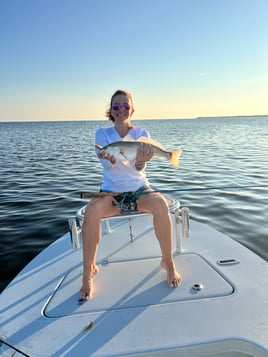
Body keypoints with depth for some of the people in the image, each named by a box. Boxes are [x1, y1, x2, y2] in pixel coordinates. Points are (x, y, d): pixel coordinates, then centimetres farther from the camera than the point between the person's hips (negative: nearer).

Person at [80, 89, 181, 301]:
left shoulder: (141, 134, 0)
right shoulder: (102, 134, 0)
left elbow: (140, 167, -15)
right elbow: (107, 164, -17)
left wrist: (141, 161, -40)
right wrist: (110, 159, -42)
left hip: (139, 189, 1)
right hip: (111, 192, 0)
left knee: (161, 205, -31)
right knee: (91, 211, -32)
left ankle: (168, 262, -10)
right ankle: (89, 271, -14)